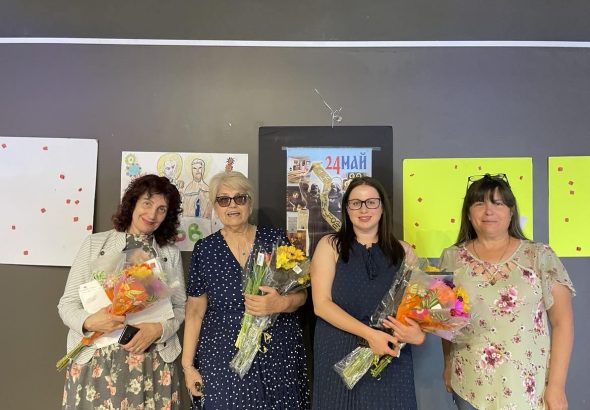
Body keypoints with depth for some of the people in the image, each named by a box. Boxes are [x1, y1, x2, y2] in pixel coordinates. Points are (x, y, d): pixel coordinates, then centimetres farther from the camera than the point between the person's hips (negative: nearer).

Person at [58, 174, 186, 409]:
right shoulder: (95, 243, 3)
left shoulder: (171, 253, 7)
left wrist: (159, 329, -13)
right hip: (95, 362, -1)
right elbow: (67, 303, 2)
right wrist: (89, 321, -17)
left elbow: (180, 307, 6)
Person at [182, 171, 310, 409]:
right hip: (223, 358, 0)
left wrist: (281, 303, -20)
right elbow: (195, 310, 3)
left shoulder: (276, 239, -1)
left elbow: (300, 294, 2)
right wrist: (188, 365, 0)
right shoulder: (204, 249, 0)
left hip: (279, 355, 1)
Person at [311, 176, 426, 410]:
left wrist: (418, 334, -18)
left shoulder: (402, 251, 5)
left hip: (391, 357, 2)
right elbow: (321, 304, -9)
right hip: (339, 357, -1)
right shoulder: (330, 245, -2)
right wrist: (369, 334, -19)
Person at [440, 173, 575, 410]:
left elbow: (562, 321, -4)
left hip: (528, 388, -1)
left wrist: (556, 384, -8)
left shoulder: (540, 257, -5)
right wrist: (448, 365, 8)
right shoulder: (452, 258, 0)